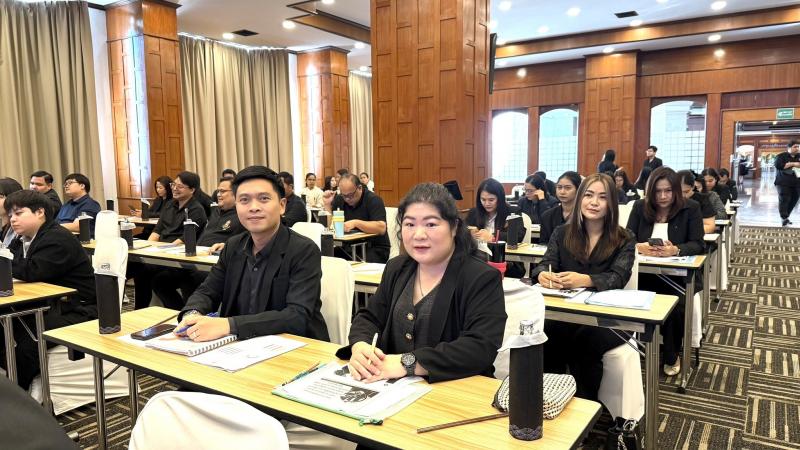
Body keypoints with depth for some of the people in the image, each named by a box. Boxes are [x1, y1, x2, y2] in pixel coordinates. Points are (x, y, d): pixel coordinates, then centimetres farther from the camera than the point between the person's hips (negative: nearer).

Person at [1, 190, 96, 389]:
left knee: (27, 346, -24)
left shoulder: (58, 239, -15)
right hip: (49, 307, 9)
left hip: (77, 311, -9)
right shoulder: (22, 240, 15)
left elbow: (31, 271, -26)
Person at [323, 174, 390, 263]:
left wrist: (356, 223, -30)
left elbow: (381, 228, -24)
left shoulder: (374, 200, -10)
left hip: (375, 249, -5)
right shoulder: (339, 199, 7)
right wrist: (327, 204, -4)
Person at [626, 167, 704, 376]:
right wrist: (640, 247, -23)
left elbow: (698, 244, -5)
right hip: (645, 273, 1)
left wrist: (675, 250, -27)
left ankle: (672, 356, 1)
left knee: (676, 306, -28)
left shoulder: (691, 208, 2)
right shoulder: (640, 207, 7)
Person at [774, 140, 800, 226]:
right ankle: (784, 218, -7)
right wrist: (793, 164, -16)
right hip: (784, 182, -5)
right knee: (784, 200, -8)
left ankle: (785, 216, 16)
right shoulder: (781, 156, -1)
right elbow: (778, 165, -17)